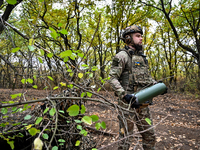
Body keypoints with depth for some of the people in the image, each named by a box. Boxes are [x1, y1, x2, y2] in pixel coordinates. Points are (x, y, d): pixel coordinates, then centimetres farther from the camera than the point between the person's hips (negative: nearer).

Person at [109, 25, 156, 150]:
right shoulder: (122, 56, -8)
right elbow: (112, 78, -14)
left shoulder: (142, 57, 16)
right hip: (128, 103, -7)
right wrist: (124, 95, -25)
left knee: (150, 136, 18)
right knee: (126, 138, 5)